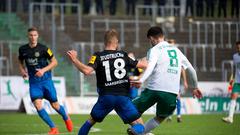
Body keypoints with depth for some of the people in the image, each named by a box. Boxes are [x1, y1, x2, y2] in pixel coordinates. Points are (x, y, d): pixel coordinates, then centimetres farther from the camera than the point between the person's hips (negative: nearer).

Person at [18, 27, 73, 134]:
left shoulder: (43, 49, -11)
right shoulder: (23, 49, -1)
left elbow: (54, 62, -5)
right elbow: (20, 60, 19)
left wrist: (43, 70, -18)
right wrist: (22, 70, -1)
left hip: (46, 80, -2)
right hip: (33, 82, 2)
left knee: (54, 105, 5)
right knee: (37, 105, -15)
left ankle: (66, 119, 37)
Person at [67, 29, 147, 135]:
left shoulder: (98, 56, 0)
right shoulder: (123, 55, 7)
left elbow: (87, 71, -18)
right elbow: (142, 65, 13)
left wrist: (74, 60, -12)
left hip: (106, 96, 0)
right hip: (122, 96, 0)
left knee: (91, 121, 23)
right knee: (138, 125, -1)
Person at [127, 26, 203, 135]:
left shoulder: (155, 50, 3)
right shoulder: (176, 50, 20)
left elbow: (151, 66, -18)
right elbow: (191, 70, 27)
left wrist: (141, 81, -34)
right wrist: (194, 87, 41)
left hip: (154, 89, -4)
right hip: (172, 92, 4)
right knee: (160, 118, 26)